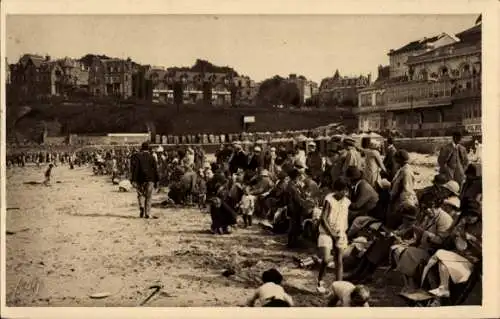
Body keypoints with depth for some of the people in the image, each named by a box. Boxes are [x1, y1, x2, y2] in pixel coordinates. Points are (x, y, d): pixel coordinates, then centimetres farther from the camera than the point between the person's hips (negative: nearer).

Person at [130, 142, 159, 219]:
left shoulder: (136, 156, 3)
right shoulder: (151, 157, 5)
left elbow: (133, 168, -4)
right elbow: (155, 169, 3)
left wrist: (133, 180, -5)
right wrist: (156, 181, 7)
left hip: (140, 179, 0)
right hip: (150, 179, 0)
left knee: (140, 194, 17)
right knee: (148, 196, 4)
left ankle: (141, 207, -9)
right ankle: (147, 213, -2)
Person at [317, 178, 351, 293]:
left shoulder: (346, 202, 4)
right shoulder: (329, 200, -13)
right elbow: (323, 219, -14)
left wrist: (344, 232, 4)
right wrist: (332, 233, -14)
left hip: (340, 235, 5)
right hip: (327, 233, -5)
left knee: (339, 261, 2)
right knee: (326, 259, -13)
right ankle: (320, 280, 12)